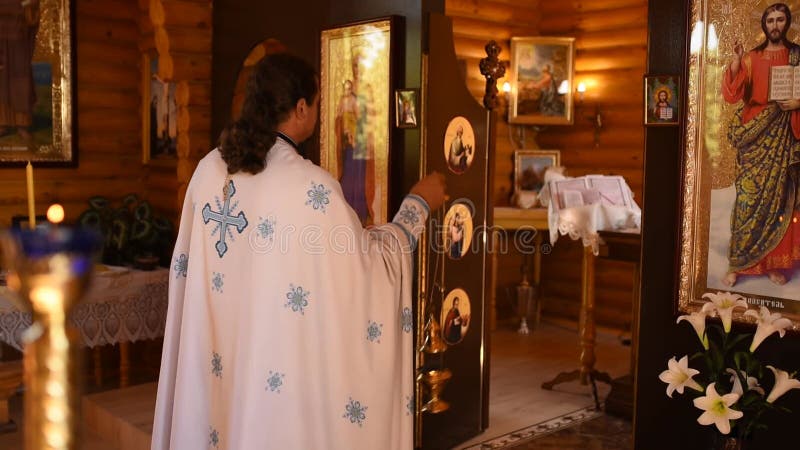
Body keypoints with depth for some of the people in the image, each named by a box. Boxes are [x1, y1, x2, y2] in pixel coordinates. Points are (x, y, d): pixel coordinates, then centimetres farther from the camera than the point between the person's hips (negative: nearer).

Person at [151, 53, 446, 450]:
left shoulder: (209, 169, -3)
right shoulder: (310, 185, -20)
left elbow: (186, 268, 7)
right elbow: (372, 261, -9)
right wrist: (418, 204, 3)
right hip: (277, 366, -5)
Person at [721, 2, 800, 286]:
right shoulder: (751, 58, 5)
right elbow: (731, 95, -6)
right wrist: (735, 61, -17)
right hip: (756, 136, -1)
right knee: (748, 197, -4)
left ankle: (775, 263, 13)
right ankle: (738, 263, 1)